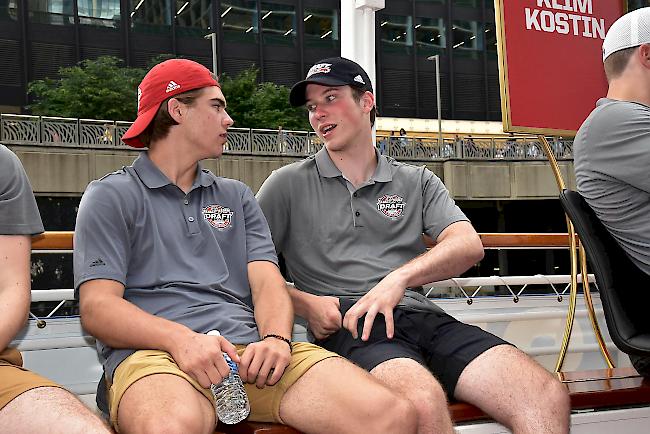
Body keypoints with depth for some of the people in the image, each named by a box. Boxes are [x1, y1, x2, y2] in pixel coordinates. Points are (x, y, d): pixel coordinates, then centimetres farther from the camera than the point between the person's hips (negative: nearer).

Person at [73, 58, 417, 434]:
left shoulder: (236, 196, 26)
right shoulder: (110, 196, 12)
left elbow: (268, 283, 13)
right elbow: (97, 306, -1)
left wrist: (276, 338, -11)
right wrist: (181, 339, -19)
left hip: (250, 347, 4)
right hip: (155, 352, -4)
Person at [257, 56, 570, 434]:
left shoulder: (416, 181, 20)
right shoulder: (289, 184, 15)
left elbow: (469, 246, 5)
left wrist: (400, 277, -13)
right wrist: (304, 303, -10)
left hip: (423, 317, 3)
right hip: (349, 327, -3)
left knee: (548, 396, -20)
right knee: (424, 399, -38)